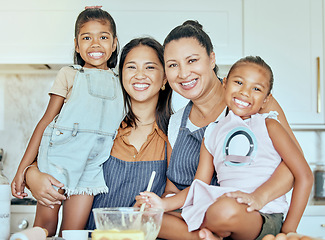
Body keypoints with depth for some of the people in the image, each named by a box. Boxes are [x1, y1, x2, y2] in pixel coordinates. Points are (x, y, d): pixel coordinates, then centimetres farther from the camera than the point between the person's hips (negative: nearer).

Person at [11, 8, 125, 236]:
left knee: (73, 231, -1)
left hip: (93, 164, 2)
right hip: (60, 155, -2)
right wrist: (23, 168, -1)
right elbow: (47, 120, 3)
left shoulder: (120, 83, 14)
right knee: (45, 225, 0)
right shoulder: (70, 74, 5)